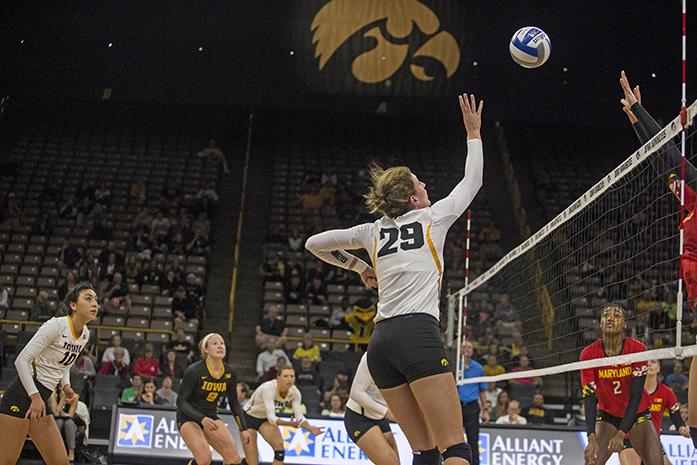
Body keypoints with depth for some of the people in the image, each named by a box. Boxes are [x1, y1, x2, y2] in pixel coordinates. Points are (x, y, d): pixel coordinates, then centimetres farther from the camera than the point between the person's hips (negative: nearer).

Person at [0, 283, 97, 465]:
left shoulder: (85, 335, 10)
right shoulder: (55, 325, -14)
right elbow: (21, 360, -15)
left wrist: (65, 386, 5)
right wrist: (35, 396, -19)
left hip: (41, 400, 9)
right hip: (23, 395, -9)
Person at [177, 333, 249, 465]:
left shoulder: (230, 373, -4)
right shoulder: (194, 371, -20)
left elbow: (234, 403, 10)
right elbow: (181, 401, -18)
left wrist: (243, 429, 2)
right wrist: (202, 418, -31)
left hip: (211, 418, 5)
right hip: (188, 418, -5)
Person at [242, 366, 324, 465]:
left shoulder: (295, 392, -17)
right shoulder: (268, 388, -35)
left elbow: (299, 417, -17)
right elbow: (271, 417, -39)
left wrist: (311, 429, -37)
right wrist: (289, 423, -54)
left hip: (265, 419, 5)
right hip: (249, 418, -5)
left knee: (279, 446, -19)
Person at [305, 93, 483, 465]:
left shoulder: (374, 230, 18)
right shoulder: (432, 218, 9)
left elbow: (314, 243, 26)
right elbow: (472, 181, 24)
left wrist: (359, 267, 34)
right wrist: (473, 133, 35)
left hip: (380, 343, 6)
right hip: (417, 334, -6)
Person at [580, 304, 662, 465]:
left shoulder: (637, 349, -19)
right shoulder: (589, 354, -16)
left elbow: (636, 395, -21)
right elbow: (589, 397, -19)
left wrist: (621, 433, -30)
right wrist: (591, 437, -32)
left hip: (637, 414, 0)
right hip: (607, 415, 1)